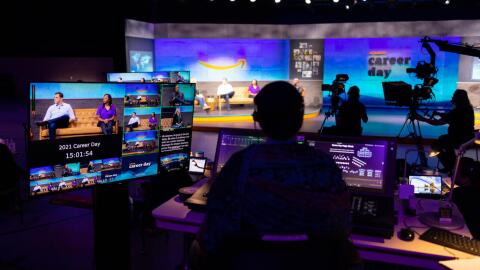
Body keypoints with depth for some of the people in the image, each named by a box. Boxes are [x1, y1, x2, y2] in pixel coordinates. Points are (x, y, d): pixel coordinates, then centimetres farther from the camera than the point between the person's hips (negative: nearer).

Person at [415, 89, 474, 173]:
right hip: (467, 138, 9)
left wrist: (422, 119, -14)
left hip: (460, 141, -9)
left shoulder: (456, 112, -25)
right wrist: (438, 113, 5)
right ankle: (453, 163, 32)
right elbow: (448, 116, 15)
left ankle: (449, 167, 14)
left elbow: (437, 123, -22)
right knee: (442, 138, 27)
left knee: (435, 145, 7)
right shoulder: (468, 108, 2)